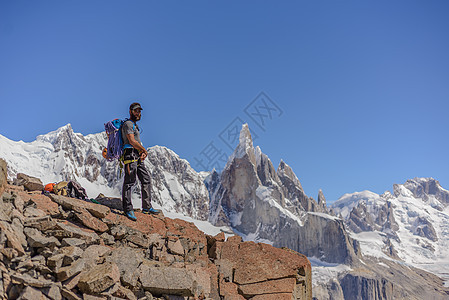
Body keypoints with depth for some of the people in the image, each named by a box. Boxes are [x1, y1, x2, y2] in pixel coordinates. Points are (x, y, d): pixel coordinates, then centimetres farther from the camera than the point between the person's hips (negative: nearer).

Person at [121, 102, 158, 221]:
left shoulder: (135, 125, 24)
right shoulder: (128, 124, -7)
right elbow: (132, 141, -16)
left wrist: (143, 152, 3)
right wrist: (145, 150, -5)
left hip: (138, 157, 10)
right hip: (130, 155, -10)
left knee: (146, 179, 9)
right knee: (129, 181, -8)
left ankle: (147, 207, 14)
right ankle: (128, 209, -3)